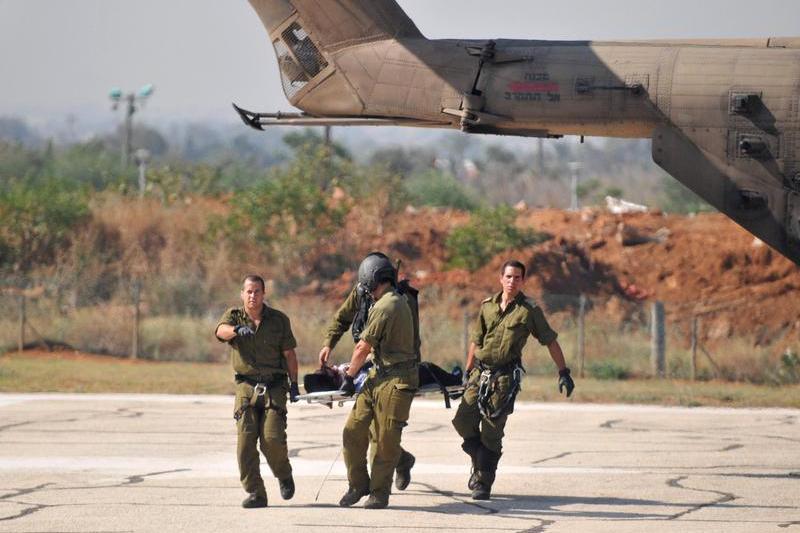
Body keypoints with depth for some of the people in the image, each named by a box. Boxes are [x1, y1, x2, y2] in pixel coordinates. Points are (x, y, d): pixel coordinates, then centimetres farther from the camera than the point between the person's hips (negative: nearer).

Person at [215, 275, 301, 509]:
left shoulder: (279, 320, 5)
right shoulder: (233, 316, 3)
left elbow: (289, 353, 11)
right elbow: (221, 331, -20)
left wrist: (294, 383, 8)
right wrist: (237, 329, -41)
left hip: (274, 387, -1)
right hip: (246, 386, 1)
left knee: (272, 439, -12)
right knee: (245, 441, -8)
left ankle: (284, 475, 18)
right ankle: (255, 493, -1)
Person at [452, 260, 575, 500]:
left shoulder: (529, 311, -2)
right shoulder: (487, 306, 10)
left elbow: (550, 342, 3)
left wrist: (563, 373, 0)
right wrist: (467, 371, 21)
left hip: (505, 378, -4)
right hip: (480, 373, 4)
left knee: (491, 431, -6)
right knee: (463, 421, -3)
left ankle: (484, 483, 3)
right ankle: (480, 463, 21)